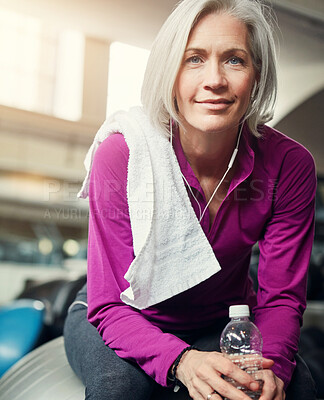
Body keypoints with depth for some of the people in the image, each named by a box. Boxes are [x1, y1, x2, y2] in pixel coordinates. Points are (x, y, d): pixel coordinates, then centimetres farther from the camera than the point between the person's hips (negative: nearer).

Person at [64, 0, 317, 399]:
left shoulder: (289, 165, -18)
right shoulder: (119, 156, -25)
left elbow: (280, 296, -10)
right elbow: (110, 306, -22)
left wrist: (270, 363, -32)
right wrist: (181, 361, -41)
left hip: (222, 325, 2)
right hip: (128, 319, -1)